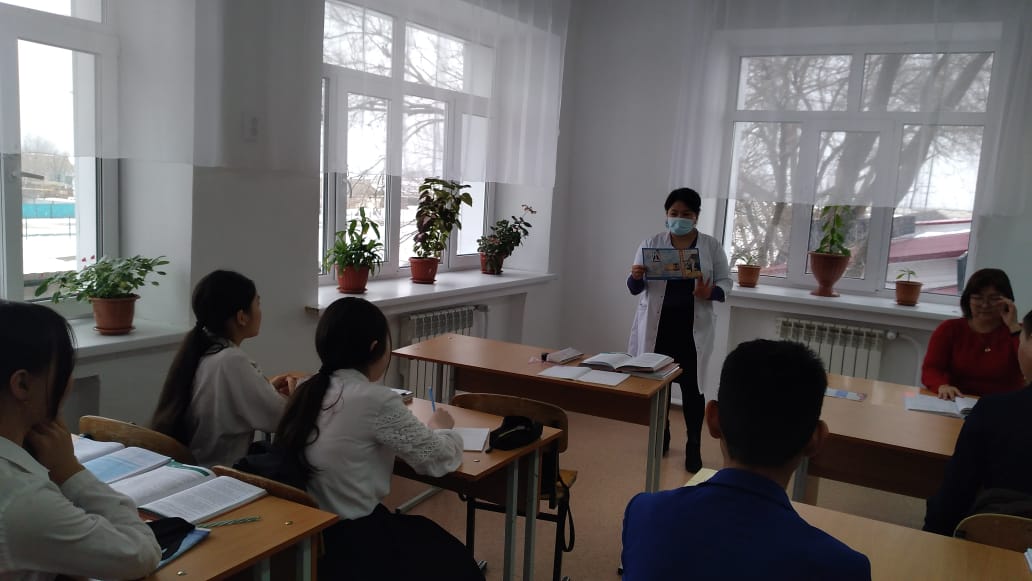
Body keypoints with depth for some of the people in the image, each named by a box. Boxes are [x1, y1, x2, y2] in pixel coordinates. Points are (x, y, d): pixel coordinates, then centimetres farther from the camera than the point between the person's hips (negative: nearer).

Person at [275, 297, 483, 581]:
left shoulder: (308, 391, 0)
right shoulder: (375, 400, -21)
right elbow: (440, 460, -10)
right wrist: (441, 428, 11)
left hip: (309, 535, 7)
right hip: (354, 544, -7)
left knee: (426, 531, 26)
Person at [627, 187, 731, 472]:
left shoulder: (712, 246, 2)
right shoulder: (651, 243, 2)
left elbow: (726, 281, 3)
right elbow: (635, 288, 3)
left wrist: (710, 293, -19)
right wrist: (636, 277, -21)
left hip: (693, 329, -1)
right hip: (657, 326, 1)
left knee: (692, 386, -1)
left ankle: (694, 446, 11)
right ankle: (661, 435, 30)